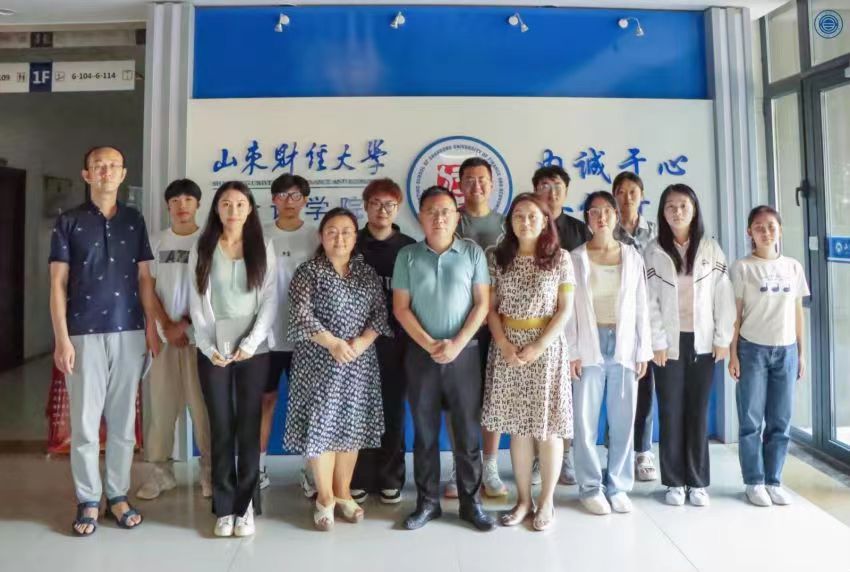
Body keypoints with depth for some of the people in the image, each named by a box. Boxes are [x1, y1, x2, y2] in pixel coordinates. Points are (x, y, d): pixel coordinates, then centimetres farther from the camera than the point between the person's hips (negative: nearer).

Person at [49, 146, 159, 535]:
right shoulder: (69, 222, 2)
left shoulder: (134, 220, 9)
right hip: (85, 334, -2)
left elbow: (144, 277, 8)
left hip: (130, 332, 2)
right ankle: (87, 500, 17)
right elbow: (58, 283, -1)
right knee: (85, 421, 3)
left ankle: (118, 495, 20)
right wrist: (62, 339, -8)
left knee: (123, 419, 8)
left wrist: (151, 327, 2)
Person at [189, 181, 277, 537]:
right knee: (221, 428, 3)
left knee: (249, 427, 2)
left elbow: (270, 300, -1)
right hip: (213, 351, 1)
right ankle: (225, 508, 13)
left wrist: (250, 343, -12)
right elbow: (196, 303, 4)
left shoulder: (263, 250, 5)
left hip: (254, 350, 0)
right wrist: (208, 346, -7)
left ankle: (246, 506, 12)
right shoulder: (201, 250, 8)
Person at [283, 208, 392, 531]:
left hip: (359, 362, 4)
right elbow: (301, 314, -11)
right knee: (321, 425, -2)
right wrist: (333, 343, -19)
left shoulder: (367, 273, 11)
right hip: (319, 361, -3)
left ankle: (343, 493, 22)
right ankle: (324, 498, 13)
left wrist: (362, 341, -12)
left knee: (351, 425, 8)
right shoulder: (309, 271, 0)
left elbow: (381, 312, 5)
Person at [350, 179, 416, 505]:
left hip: (396, 340, 0)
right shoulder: (352, 246, 5)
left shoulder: (409, 248, 5)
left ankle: (390, 478, 20)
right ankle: (360, 478, 17)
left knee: (393, 409, 7)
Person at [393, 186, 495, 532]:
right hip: (421, 354, 1)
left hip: (464, 353, 0)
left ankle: (471, 502, 20)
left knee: (468, 431, 6)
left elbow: (482, 304, -1)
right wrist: (430, 345, -9)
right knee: (425, 431, 9)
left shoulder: (472, 253, 2)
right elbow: (401, 308, 0)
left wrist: (457, 344, -12)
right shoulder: (407, 256, 3)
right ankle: (427, 502, 22)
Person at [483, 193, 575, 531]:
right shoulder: (497, 257, 4)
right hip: (507, 348, 2)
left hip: (547, 347, -2)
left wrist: (539, 347, -13)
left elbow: (565, 309, -4)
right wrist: (504, 344, -10)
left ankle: (546, 501, 17)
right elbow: (490, 307, 3)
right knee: (518, 425, 7)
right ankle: (523, 499, 20)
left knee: (548, 425, 2)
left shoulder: (560, 258, -1)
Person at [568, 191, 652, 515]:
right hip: (589, 345, -2)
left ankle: (618, 486, 19)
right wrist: (572, 352, -7)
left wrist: (643, 351, 3)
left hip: (624, 344, 2)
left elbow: (641, 307, 8)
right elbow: (568, 309, -1)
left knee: (623, 419, 6)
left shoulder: (633, 258, 8)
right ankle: (591, 487, 13)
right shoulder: (576, 259, 2)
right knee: (586, 420, 1)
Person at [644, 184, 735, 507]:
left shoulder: (711, 249, 5)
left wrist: (723, 339, -3)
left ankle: (698, 482, 16)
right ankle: (674, 482, 13)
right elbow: (650, 302, -3)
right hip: (669, 342, -1)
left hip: (703, 341, 1)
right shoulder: (654, 252, 1)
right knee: (671, 412, 3)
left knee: (698, 411, 6)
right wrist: (657, 343, -8)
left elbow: (723, 296, 2)